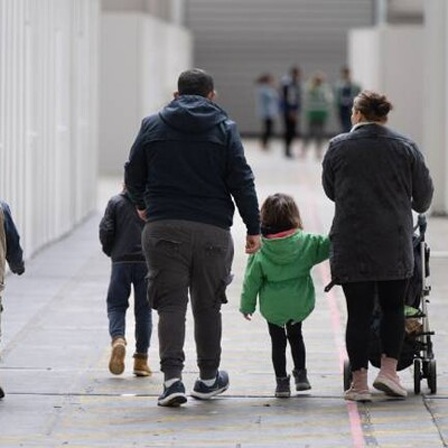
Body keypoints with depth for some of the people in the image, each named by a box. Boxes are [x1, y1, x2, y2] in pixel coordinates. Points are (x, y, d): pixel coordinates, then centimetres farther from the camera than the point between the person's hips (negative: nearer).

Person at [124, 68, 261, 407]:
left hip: (163, 227, 0)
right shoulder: (225, 128, 3)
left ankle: (172, 376, -14)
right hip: (212, 229, 0)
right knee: (208, 305, 12)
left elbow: (133, 175, 14)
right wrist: (254, 229, 3)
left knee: (170, 303, 0)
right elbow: (242, 182, -2)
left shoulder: (153, 125, 7)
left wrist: (143, 205, 33)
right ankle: (208, 378, 23)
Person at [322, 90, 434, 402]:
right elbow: (424, 194, 8)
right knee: (393, 307, 15)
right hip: (395, 243, 1)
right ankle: (389, 370, 4)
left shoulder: (338, 147, 0)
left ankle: (359, 382, 4)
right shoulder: (406, 147, 3)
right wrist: (415, 208, 31)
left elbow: (330, 190, 12)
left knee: (359, 312, 3)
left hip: (351, 244, -1)